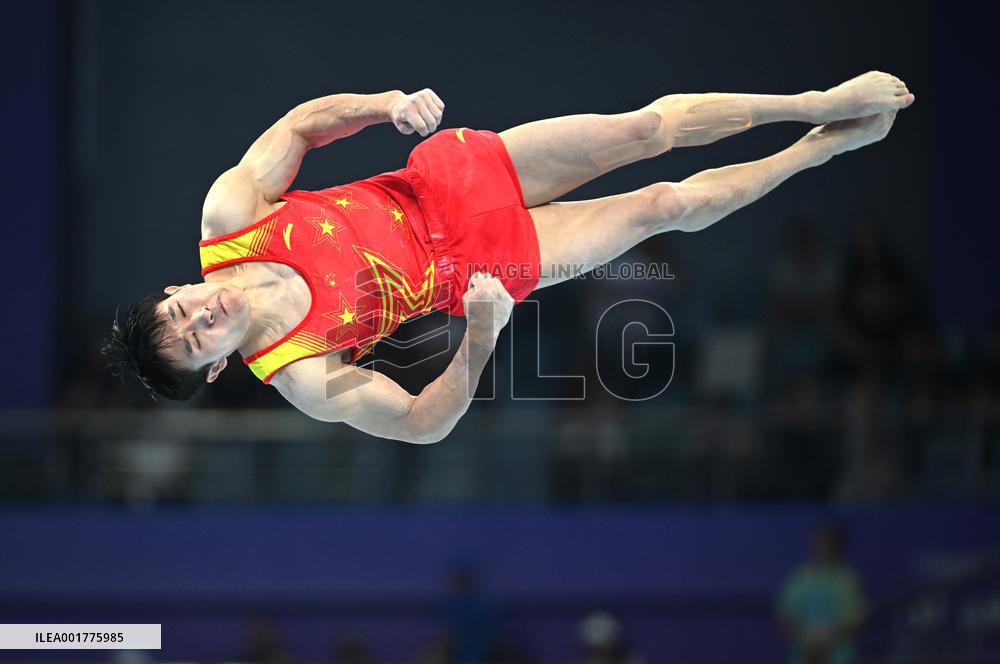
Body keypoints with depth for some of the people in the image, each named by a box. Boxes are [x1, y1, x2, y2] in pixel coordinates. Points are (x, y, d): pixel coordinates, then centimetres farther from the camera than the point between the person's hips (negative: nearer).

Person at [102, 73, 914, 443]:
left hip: (446, 178, 2)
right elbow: (422, 420, -19)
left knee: (653, 125, -4)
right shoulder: (302, 378, -24)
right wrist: (480, 339, -37)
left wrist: (388, 103, -24)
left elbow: (301, 123, -5)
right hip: (474, 265, -2)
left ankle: (822, 103, 19)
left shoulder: (227, 211, -18)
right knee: (669, 206, -2)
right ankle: (825, 146, 24)